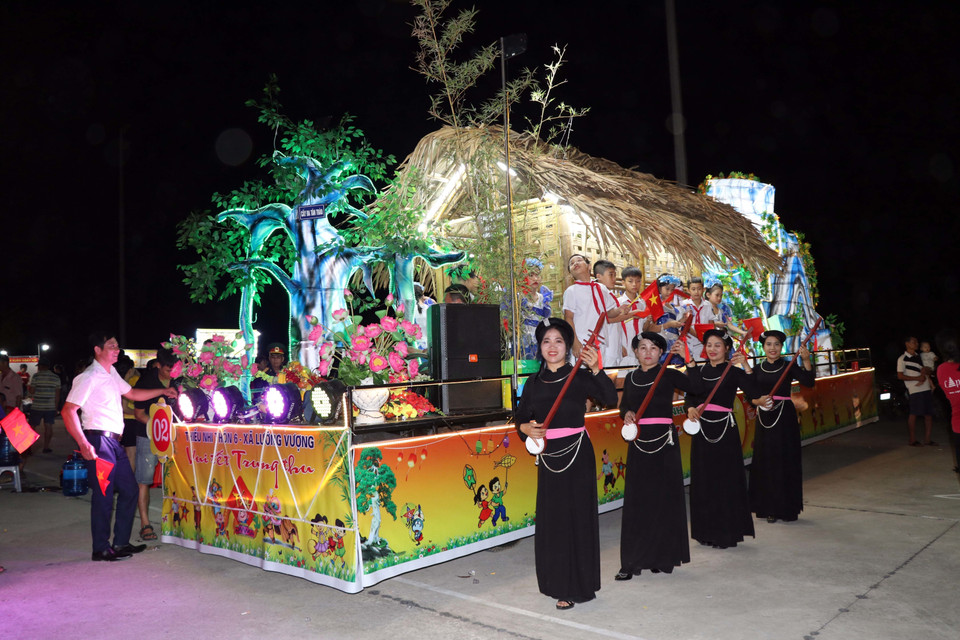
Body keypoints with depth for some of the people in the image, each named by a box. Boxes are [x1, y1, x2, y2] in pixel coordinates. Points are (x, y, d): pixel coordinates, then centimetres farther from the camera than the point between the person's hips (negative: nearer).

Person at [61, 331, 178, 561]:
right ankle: (101, 549, 8)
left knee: (129, 489, 12)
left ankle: (120, 543, 22)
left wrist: (162, 391, 23)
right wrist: (83, 444, -23)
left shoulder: (111, 373, 14)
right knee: (104, 495, -3)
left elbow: (131, 393, 29)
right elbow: (68, 410, -18)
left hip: (114, 440, 9)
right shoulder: (89, 377, -13)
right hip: (99, 440, -9)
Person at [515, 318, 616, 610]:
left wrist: (595, 369, -35)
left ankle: (575, 586, 11)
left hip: (577, 455, -4)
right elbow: (521, 417, 12)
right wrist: (525, 427, -10)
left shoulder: (580, 377, -6)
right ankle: (556, 581, 24)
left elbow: (610, 397, -21)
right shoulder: (534, 383, 6)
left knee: (577, 517, 0)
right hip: (548, 457, 4)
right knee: (550, 518, 9)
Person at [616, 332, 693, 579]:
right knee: (636, 500, 3)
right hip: (638, 443, 3)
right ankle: (632, 561, 7)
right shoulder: (631, 378, 10)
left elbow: (698, 387, -14)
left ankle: (662, 556, 16)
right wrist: (626, 413, -1)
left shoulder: (669, 375, -1)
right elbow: (623, 405, 21)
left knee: (664, 498, 2)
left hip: (664, 442, -3)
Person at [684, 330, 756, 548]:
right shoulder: (699, 371, 11)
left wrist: (746, 367, -23)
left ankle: (727, 533, 9)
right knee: (703, 480, 9)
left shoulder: (733, 372, -2)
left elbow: (753, 393, -17)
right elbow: (690, 396, 8)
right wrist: (690, 408, -12)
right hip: (702, 429, 5)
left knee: (725, 479, -1)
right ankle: (707, 531, 20)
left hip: (725, 431, -5)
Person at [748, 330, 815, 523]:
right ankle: (770, 508, 14)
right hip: (765, 419, 3)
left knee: (786, 461, -1)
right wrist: (759, 401, -16)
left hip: (785, 419, -3)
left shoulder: (789, 366, 0)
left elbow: (808, 382, -16)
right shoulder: (757, 370, 8)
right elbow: (751, 396, 6)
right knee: (766, 462, 5)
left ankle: (788, 508, 10)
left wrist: (806, 360, -29)